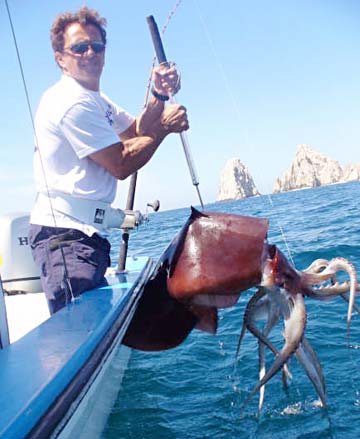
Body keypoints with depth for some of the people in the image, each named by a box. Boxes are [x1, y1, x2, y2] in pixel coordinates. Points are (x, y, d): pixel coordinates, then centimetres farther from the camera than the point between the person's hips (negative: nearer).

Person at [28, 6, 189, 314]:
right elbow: (122, 165, -16)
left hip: (87, 233, 11)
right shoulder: (72, 102, -15)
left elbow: (136, 132, 17)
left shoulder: (96, 100, 20)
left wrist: (159, 95, 2)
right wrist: (165, 126, -7)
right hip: (66, 234, -11)